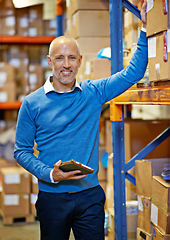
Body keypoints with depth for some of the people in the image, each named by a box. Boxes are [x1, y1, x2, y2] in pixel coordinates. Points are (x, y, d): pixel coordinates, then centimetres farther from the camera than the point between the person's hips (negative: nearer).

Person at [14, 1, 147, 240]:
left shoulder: (94, 92, 2)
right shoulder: (32, 103, -2)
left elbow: (132, 73, 3)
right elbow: (22, 150, 0)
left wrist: (145, 29, -3)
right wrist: (49, 174, -16)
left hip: (90, 194, 1)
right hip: (52, 196, -1)